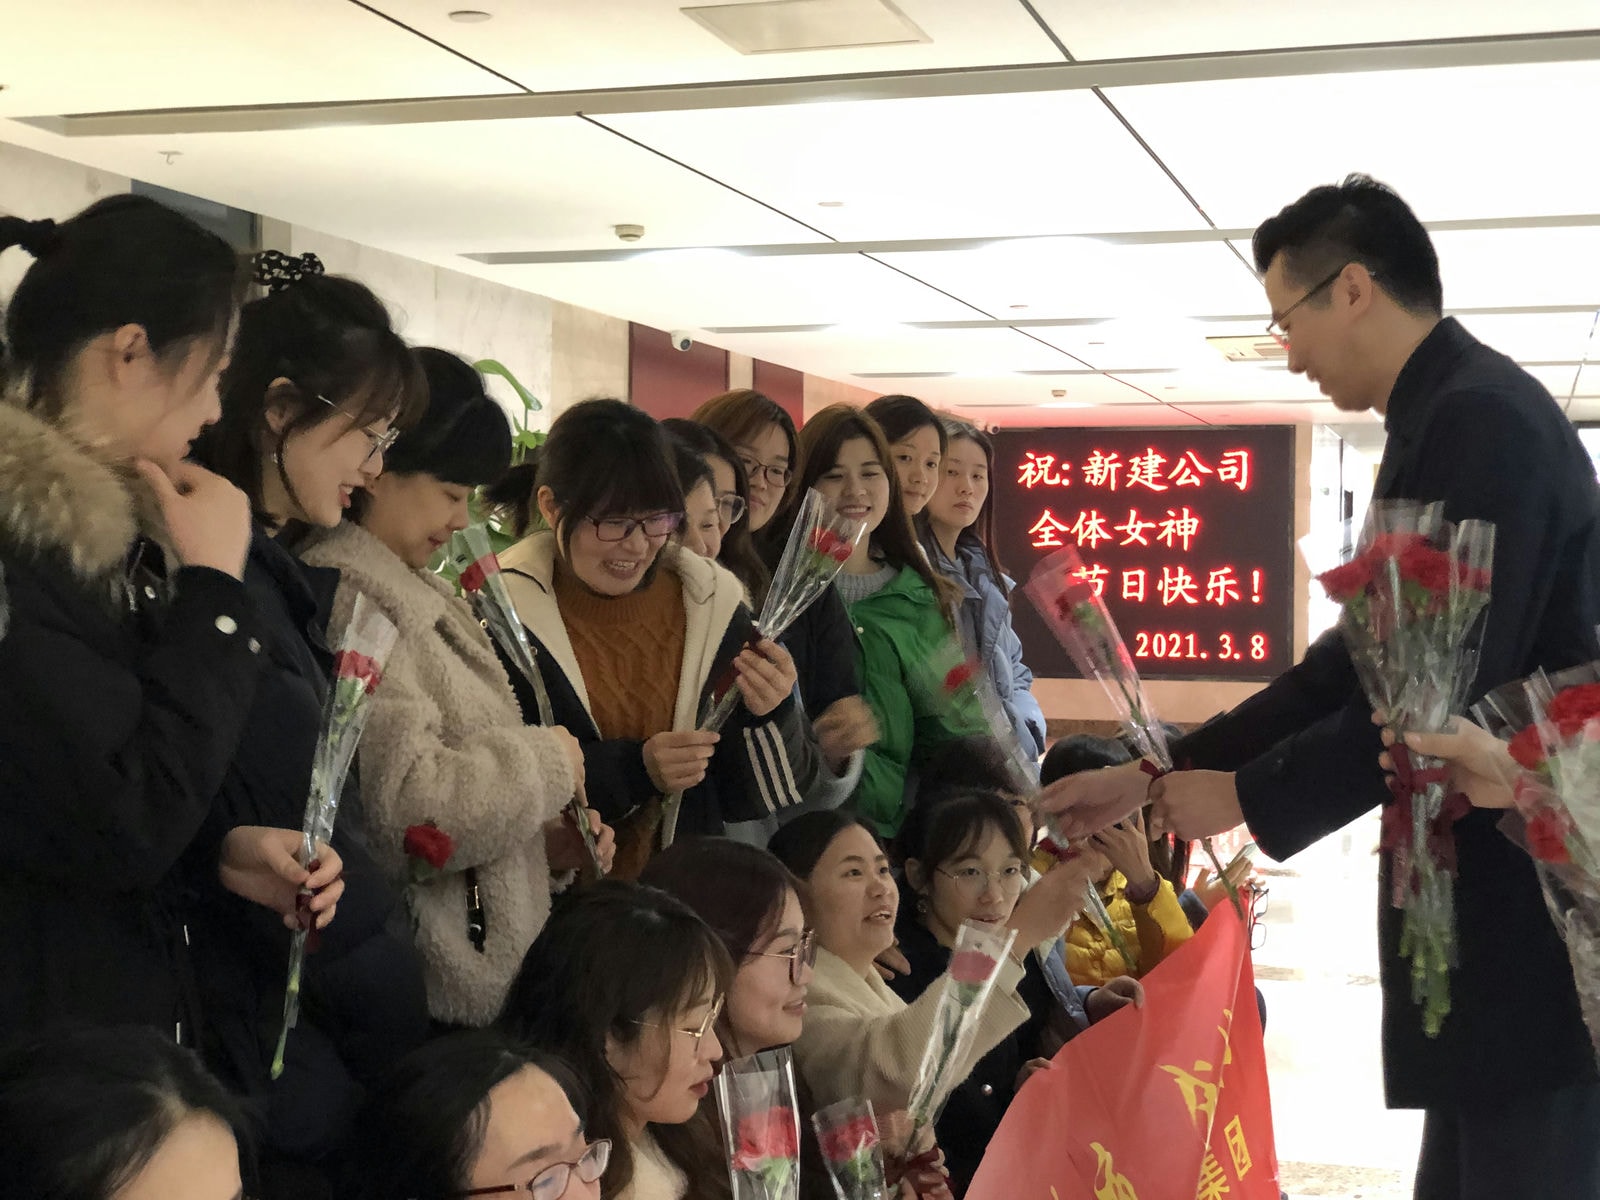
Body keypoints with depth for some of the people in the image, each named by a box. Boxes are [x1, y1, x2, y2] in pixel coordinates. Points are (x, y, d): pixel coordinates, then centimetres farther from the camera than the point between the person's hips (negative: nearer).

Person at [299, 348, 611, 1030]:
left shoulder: (418, 595, 16)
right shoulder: (349, 601, -17)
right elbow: (402, 805, -26)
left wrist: (541, 844, 7)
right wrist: (544, 761, -12)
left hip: (486, 969, 10)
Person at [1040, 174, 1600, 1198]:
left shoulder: (1478, 420, -17)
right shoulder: (1454, 417, 14)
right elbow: (1363, 660, 16)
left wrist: (1249, 797, -10)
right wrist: (1160, 775, 13)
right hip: (1497, 892, 10)